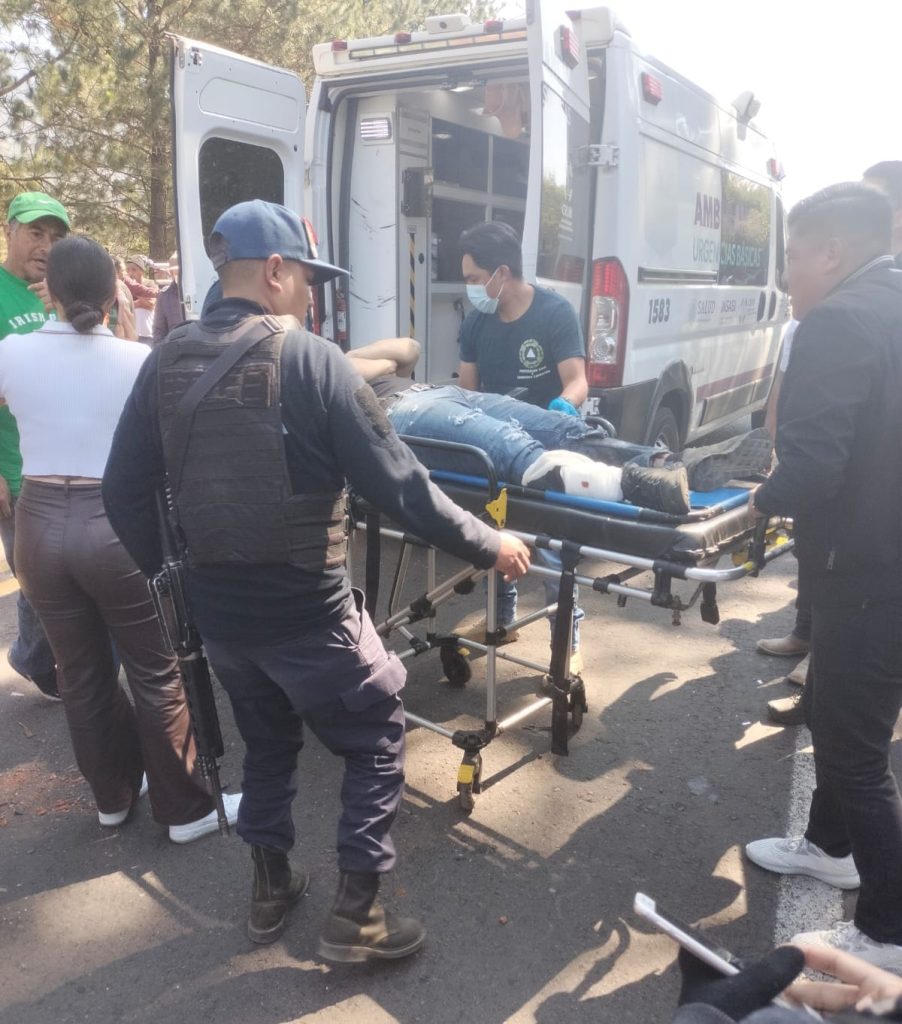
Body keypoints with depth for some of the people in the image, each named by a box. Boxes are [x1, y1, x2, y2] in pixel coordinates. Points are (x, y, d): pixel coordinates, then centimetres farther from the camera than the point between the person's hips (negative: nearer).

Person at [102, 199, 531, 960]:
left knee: (267, 740, 27)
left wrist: (164, 573, 19)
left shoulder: (168, 361, 1)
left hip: (215, 606, 6)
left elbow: (125, 491, 4)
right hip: (305, 610, -6)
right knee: (376, 740, 15)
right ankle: (356, 914, 21)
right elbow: (399, 488, -16)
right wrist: (488, 546, -5)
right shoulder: (311, 359, -15)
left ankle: (270, 890, 41)